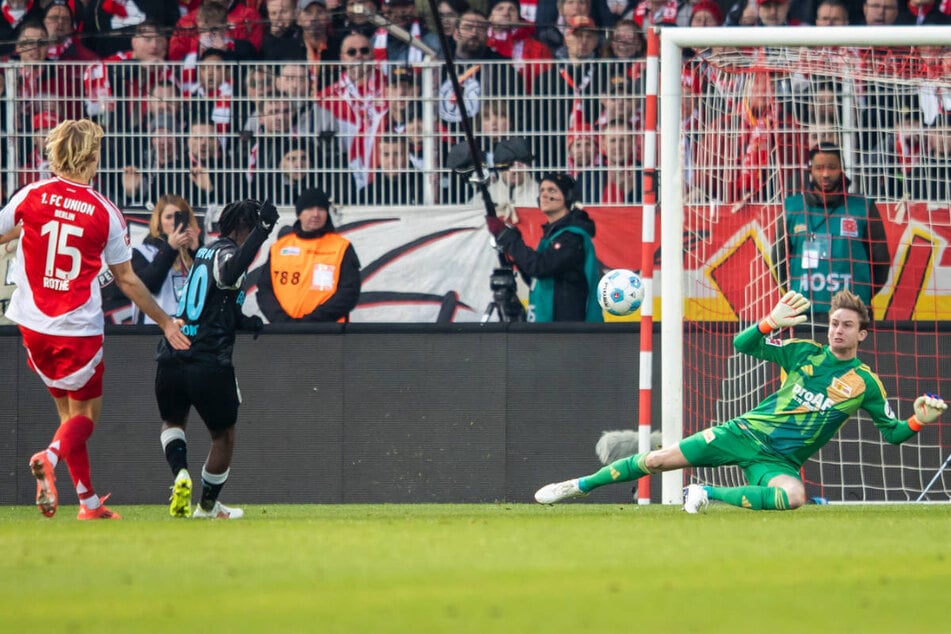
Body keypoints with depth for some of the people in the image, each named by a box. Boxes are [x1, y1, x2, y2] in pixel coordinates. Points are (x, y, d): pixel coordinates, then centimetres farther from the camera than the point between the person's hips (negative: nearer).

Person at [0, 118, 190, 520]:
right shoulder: (105, 212, -7)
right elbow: (127, 280, 0)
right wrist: (165, 323, 12)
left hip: (33, 325, 3)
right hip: (80, 331, -3)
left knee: (69, 410, 17)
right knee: (85, 414, 8)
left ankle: (90, 503, 16)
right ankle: (50, 457, -23)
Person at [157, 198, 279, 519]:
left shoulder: (205, 252, 18)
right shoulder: (227, 252, -7)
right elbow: (229, 273, -33)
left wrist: (242, 321, 20)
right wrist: (261, 231, -35)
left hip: (171, 359, 6)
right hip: (210, 366, -6)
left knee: (172, 422, 28)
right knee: (223, 436, 16)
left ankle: (180, 474, 1)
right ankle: (208, 506, 27)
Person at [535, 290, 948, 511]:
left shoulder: (866, 383, 0)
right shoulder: (805, 353, 3)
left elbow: (892, 432, 3)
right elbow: (742, 345, 0)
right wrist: (772, 323, -18)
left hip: (779, 460, -1)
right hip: (747, 432, 1)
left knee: (793, 497, -37)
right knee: (660, 459, -8)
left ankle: (710, 495, -21)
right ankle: (580, 486, 7)